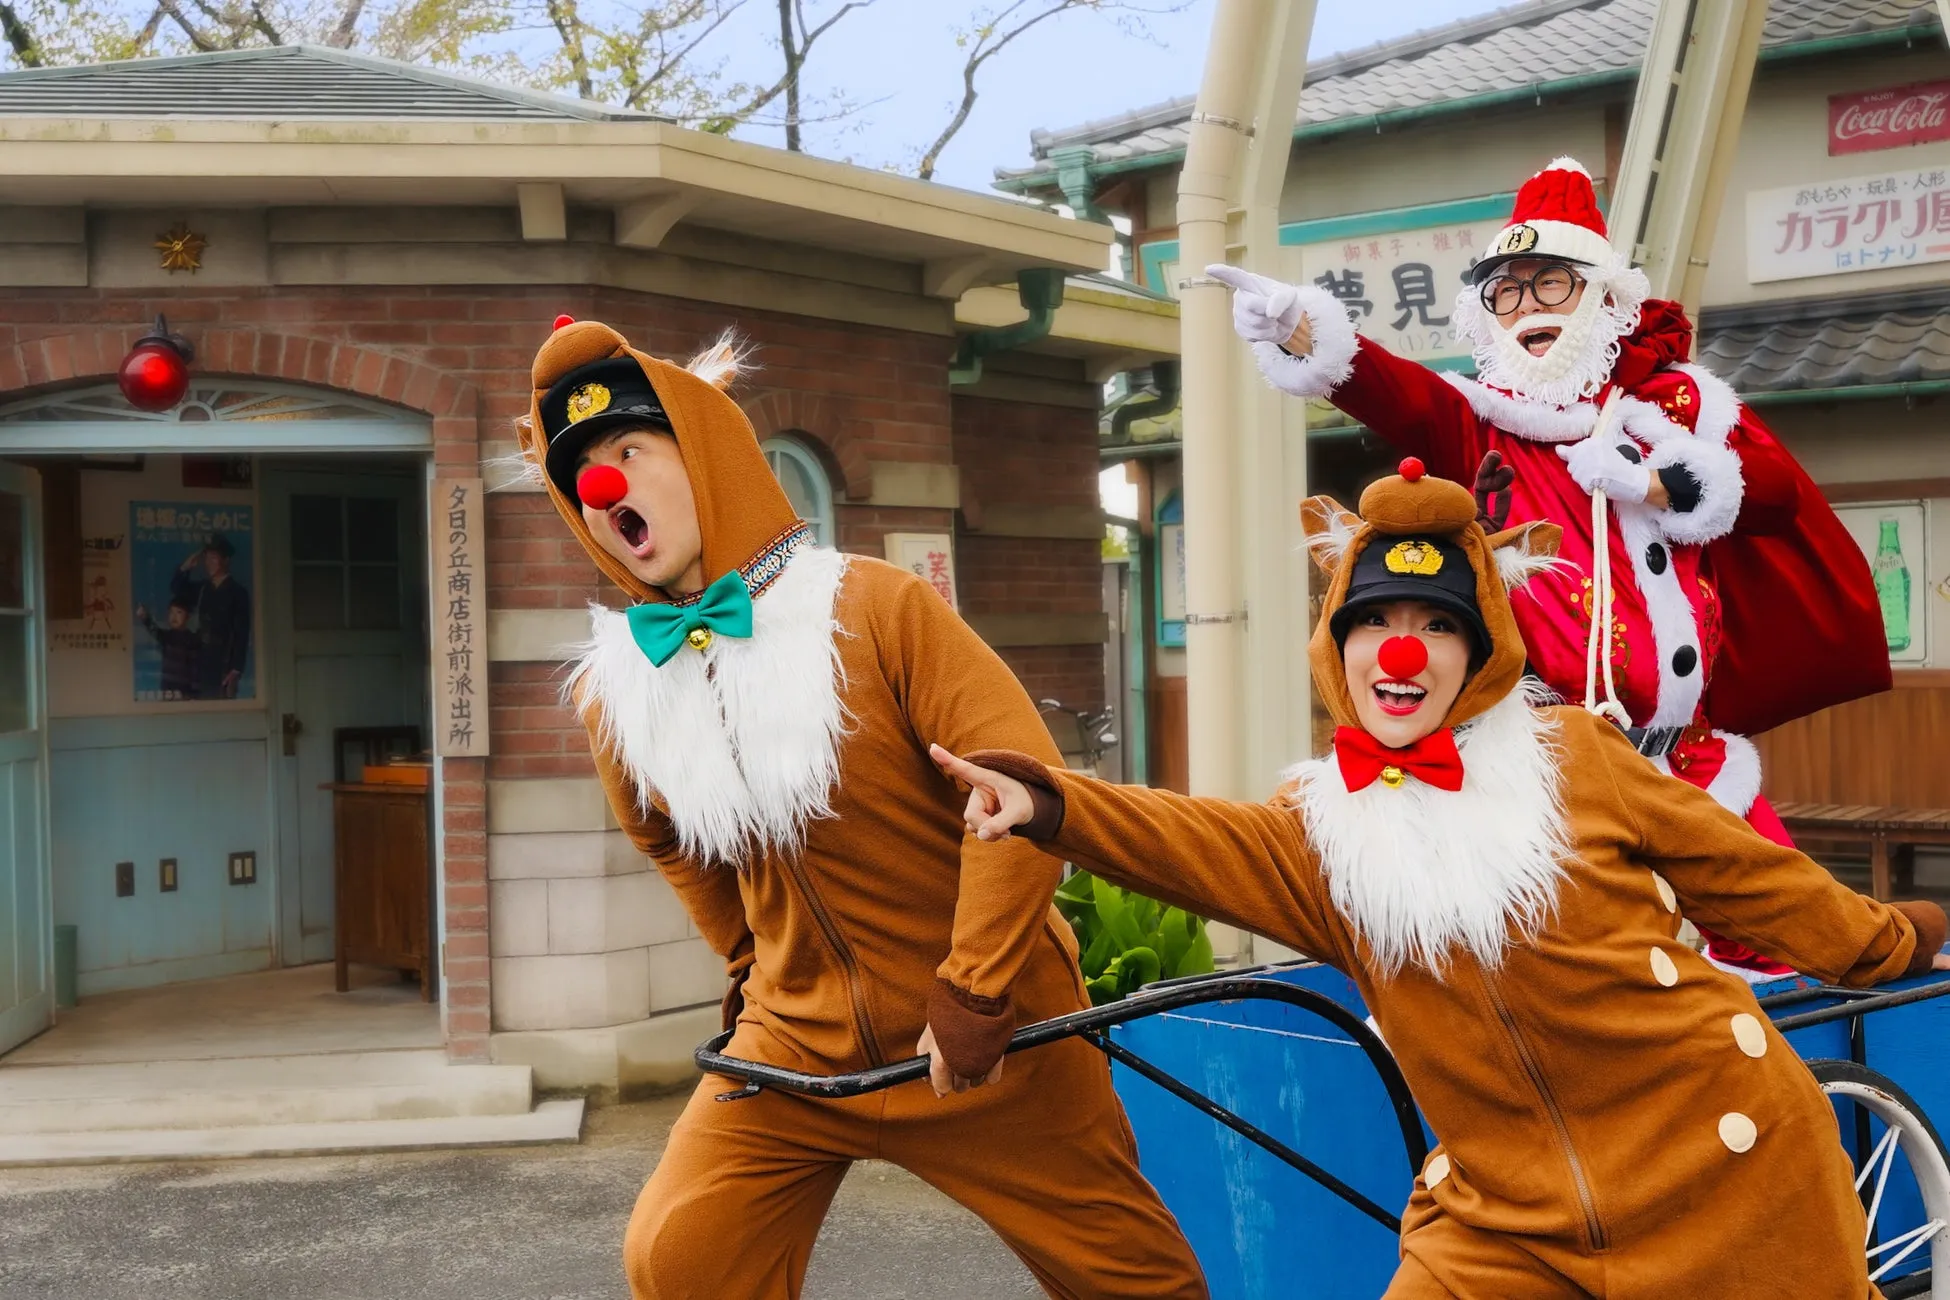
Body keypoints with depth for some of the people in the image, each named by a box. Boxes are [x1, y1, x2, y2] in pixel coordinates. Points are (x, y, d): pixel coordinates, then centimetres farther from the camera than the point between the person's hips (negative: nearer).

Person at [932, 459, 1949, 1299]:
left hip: (1717, 1164, -1)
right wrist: (1052, 805, -37)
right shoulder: (1322, 827, 0)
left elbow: (1735, 865, 8)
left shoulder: (1568, 753, -4)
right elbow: (1194, 843, -18)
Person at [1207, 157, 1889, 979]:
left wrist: (1659, 479, -15)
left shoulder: (1678, 401, 11)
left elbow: (1776, 486, 0)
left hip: (1679, 739, 3)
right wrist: (1306, 335, -38)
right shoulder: (1476, 420, 3)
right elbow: (1398, 397, -18)